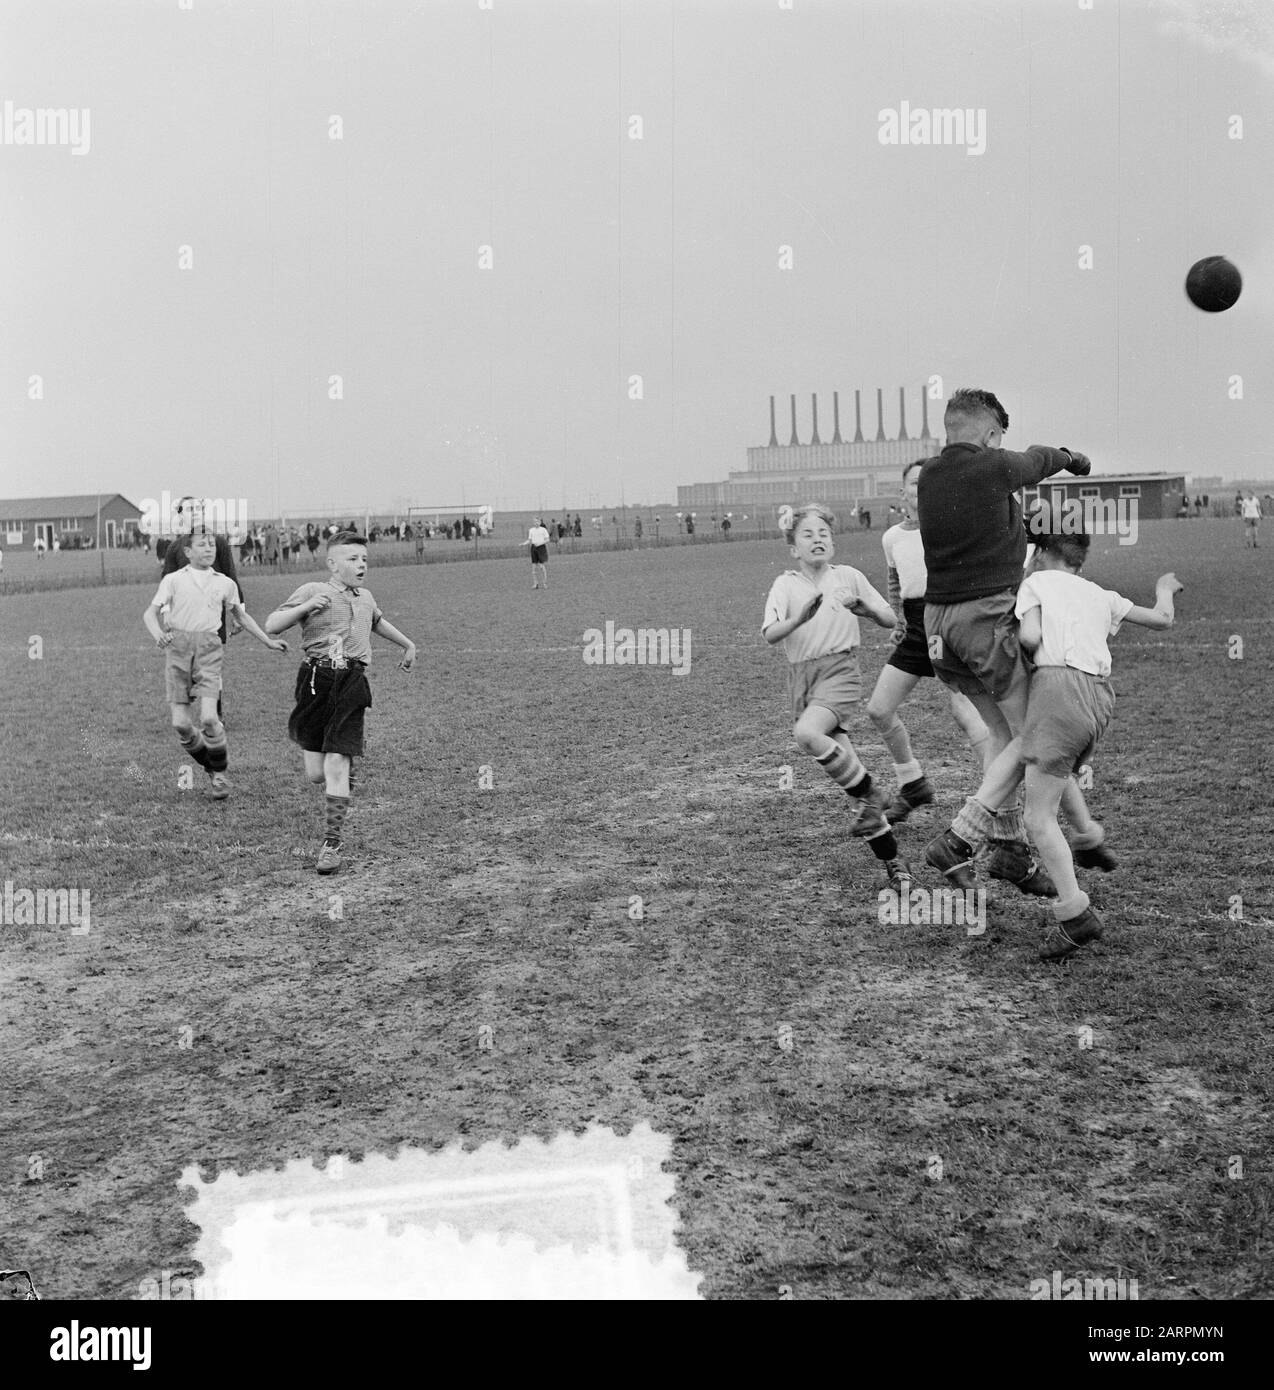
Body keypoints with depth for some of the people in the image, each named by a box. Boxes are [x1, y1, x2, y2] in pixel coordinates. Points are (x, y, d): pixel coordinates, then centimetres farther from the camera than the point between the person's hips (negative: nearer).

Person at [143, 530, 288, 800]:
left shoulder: (225, 583, 15)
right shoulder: (173, 580, 7)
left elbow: (241, 615, 29)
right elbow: (150, 612, 0)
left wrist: (268, 641, 28)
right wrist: (158, 634, -21)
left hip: (208, 649, 0)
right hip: (178, 648, 0)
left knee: (208, 717, -17)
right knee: (180, 723, -5)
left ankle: (220, 774, 3)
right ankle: (210, 768, 19)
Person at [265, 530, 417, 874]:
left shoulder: (365, 598, 18)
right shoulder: (313, 591, 2)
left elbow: (378, 621, 42)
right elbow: (271, 625, -5)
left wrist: (408, 645, 49)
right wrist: (307, 606, -17)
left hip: (351, 684, 2)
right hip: (316, 680, -2)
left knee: (336, 765, -10)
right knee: (316, 774, 0)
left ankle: (332, 843, -2)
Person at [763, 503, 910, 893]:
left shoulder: (848, 577, 6)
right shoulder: (786, 585, 5)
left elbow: (890, 620, 13)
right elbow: (770, 634, -9)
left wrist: (866, 609, -8)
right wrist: (800, 618, -27)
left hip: (840, 670, -3)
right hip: (802, 676, 3)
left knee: (808, 733, -32)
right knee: (837, 755, 1)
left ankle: (867, 795, -11)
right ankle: (893, 864, 8)